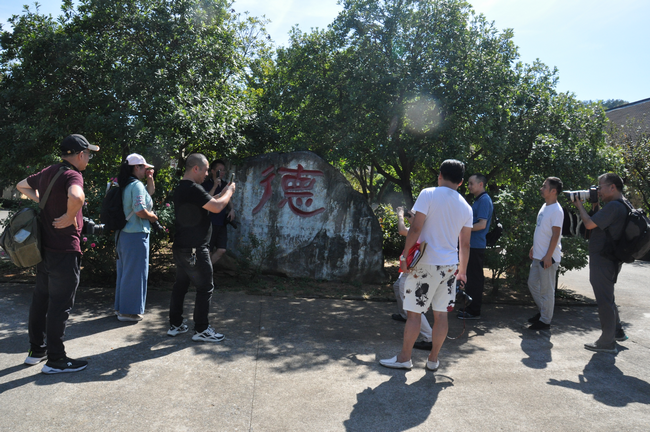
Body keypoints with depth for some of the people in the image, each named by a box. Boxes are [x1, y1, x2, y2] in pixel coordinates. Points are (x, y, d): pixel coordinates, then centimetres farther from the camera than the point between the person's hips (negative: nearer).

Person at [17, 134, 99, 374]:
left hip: (44, 247, 9)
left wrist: (41, 201, 16)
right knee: (60, 305, 0)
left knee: (41, 299, 18)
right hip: (64, 250, -9)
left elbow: (22, 186, 28)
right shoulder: (72, 175, -17)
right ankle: (55, 360, 10)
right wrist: (69, 217, -23)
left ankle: (36, 350, 31)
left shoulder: (48, 172, 10)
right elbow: (76, 197, -40)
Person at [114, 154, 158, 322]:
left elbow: (150, 192, 26)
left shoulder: (125, 185, 13)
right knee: (135, 273, 0)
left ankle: (120, 307, 28)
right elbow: (140, 210, -25)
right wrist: (153, 217, -8)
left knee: (124, 271, 18)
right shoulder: (136, 185, -16)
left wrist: (150, 178, 14)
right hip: (136, 235, -10)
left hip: (123, 234, 10)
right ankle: (129, 311, 9)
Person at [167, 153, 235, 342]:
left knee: (180, 285, 15)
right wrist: (229, 191, -9)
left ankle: (175, 325, 24)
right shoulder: (193, 189, -19)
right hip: (195, 250, -10)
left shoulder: (180, 188, 13)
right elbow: (217, 207, -24)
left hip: (181, 247, 10)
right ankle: (201, 330, 6)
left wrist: (223, 193, 15)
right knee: (205, 288, -1)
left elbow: (208, 202, 21)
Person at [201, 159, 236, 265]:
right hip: (210, 223, -7)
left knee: (221, 250, 4)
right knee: (208, 252, -2)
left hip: (222, 222, 7)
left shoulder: (224, 185, 12)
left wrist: (231, 209, 4)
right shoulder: (206, 184, -8)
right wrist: (215, 186, -25)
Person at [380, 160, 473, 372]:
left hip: (425, 264, -5)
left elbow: (415, 228, -14)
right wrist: (462, 270, 21)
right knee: (441, 314, 12)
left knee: (414, 312, 4)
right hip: (449, 266, 5)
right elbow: (465, 244, 11)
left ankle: (404, 358, 13)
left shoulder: (428, 194, -7)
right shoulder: (466, 207, 8)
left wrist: (405, 254, -7)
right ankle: (433, 360, 22)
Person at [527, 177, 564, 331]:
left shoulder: (556, 210, -16)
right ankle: (543, 311, 32)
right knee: (532, 283, 18)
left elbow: (556, 234, -20)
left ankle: (545, 321, 12)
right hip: (538, 255, 9)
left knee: (546, 289, 1)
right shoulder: (544, 206, 12)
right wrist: (534, 248, 19)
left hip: (548, 257, -9)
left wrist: (548, 256, -21)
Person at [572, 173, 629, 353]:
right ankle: (617, 332, 36)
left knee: (604, 300, -2)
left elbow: (589, 224, -20)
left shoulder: (613, 206, -20)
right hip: (611, 260, 10)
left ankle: (607, 342, 6)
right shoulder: (624, 206, 13)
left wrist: (580, 205, -6)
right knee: (607, 297, 24)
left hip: (603, 261, -10)